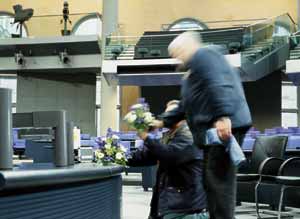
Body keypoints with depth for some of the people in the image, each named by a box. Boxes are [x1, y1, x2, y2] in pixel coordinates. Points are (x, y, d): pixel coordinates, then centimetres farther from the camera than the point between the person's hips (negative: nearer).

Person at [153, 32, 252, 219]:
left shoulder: (203, 55, -3)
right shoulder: (196, 66, 29)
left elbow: (218, 84, -20)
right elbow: (187, 105, 32)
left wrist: (223, 116, -30)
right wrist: (164, 122, 27)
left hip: (225, 126, -11)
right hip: (213, 130, 11)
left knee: (219, 179, -11)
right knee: (212, 181, 11)